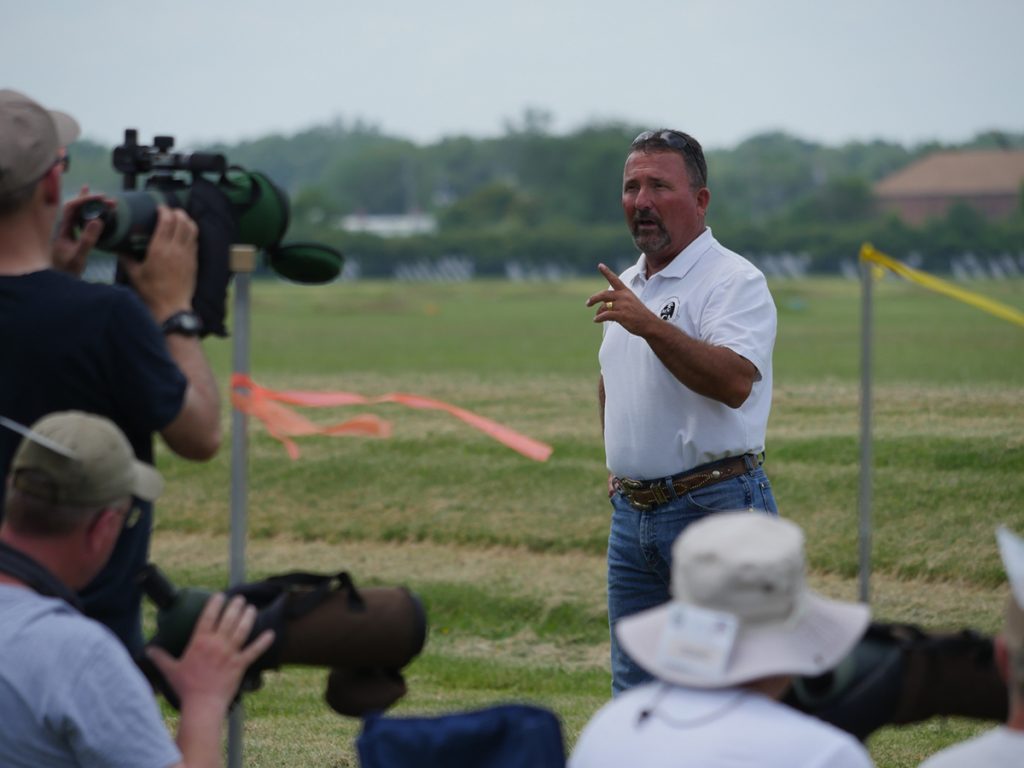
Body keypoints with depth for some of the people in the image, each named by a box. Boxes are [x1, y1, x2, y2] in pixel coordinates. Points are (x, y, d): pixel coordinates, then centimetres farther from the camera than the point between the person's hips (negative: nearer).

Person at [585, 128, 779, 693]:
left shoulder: (734, 281, -10)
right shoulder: (627, 287, 17)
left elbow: (734, 382, -27)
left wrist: (651, 326, -33)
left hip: (715, 508, -8)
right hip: (632, 515, 8)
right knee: (635, 688, 10)